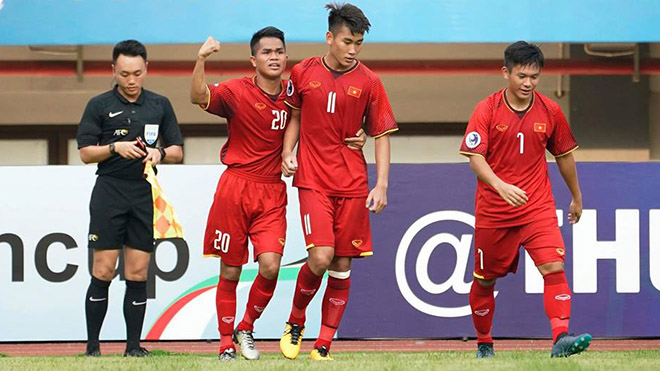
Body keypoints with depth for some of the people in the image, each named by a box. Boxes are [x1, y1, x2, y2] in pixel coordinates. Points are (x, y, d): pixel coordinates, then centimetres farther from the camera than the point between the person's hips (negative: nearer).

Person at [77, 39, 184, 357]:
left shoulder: (160, 105, 12)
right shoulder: (99, 105, 4)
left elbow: (178, 152, 13)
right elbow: (86, 152, 2)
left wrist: (159, 153, -8)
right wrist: (115, 147, -15)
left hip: (145, 195, 2)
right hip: (109, 191, -2)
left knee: (138, 274, 1)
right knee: (103, 272, -4)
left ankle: (133, 346, 6)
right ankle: (92, 346, 1)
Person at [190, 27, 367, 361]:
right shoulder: (237, 91, -5)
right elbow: (199, 97, -21)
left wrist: (349, 141, 3)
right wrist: (201, 59, -37)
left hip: (273, 193, 2)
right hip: (236, 187, -2)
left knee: (270, 266, -14)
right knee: (230, 272, 3)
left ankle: (246, 330, 10)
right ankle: (227, 345, 16)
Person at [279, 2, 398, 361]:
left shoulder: (368, 82, 0)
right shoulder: (303, 73, 1)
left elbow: (382, 135, 4)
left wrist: (381, 185, -4)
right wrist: (287, 153, 1)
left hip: (353, 184, 2)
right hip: (313, 180, -2)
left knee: (342, 266, 3)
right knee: (320, 257, -17)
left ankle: (323, 346, 11)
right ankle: (295, 323, 9)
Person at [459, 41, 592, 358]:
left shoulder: (550, 111, 1)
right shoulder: (486, 111, -7)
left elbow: (564, 155, 15)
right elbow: (475, 157, -16)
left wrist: (576, 197, 24)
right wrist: (500, 185, -33)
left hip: (538, 207, 1)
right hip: (493, 210, -1)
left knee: (554, 267, -19)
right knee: (485, 279, 10)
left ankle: (561, 338, -28)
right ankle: (484, 344, 29)